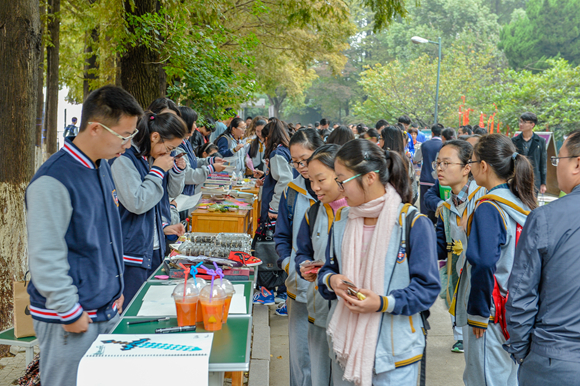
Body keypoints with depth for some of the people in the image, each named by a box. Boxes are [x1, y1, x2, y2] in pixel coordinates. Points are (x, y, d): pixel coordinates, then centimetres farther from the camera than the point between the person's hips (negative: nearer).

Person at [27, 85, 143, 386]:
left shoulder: (102, 167, 8)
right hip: (69, 323, -8)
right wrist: (70, 313, -17)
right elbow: (45, 257, -21)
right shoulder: (53, 181, -21)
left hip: (106, 309, 8)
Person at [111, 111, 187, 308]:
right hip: (132, 252, -8)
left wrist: (177, 170, 1)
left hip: (155, 248, 8)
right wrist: (157, 171, -16)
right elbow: (137, 203, -22)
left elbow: (172, 193, 19)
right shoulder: (124, 160, -15)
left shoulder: (155, 159, 9)